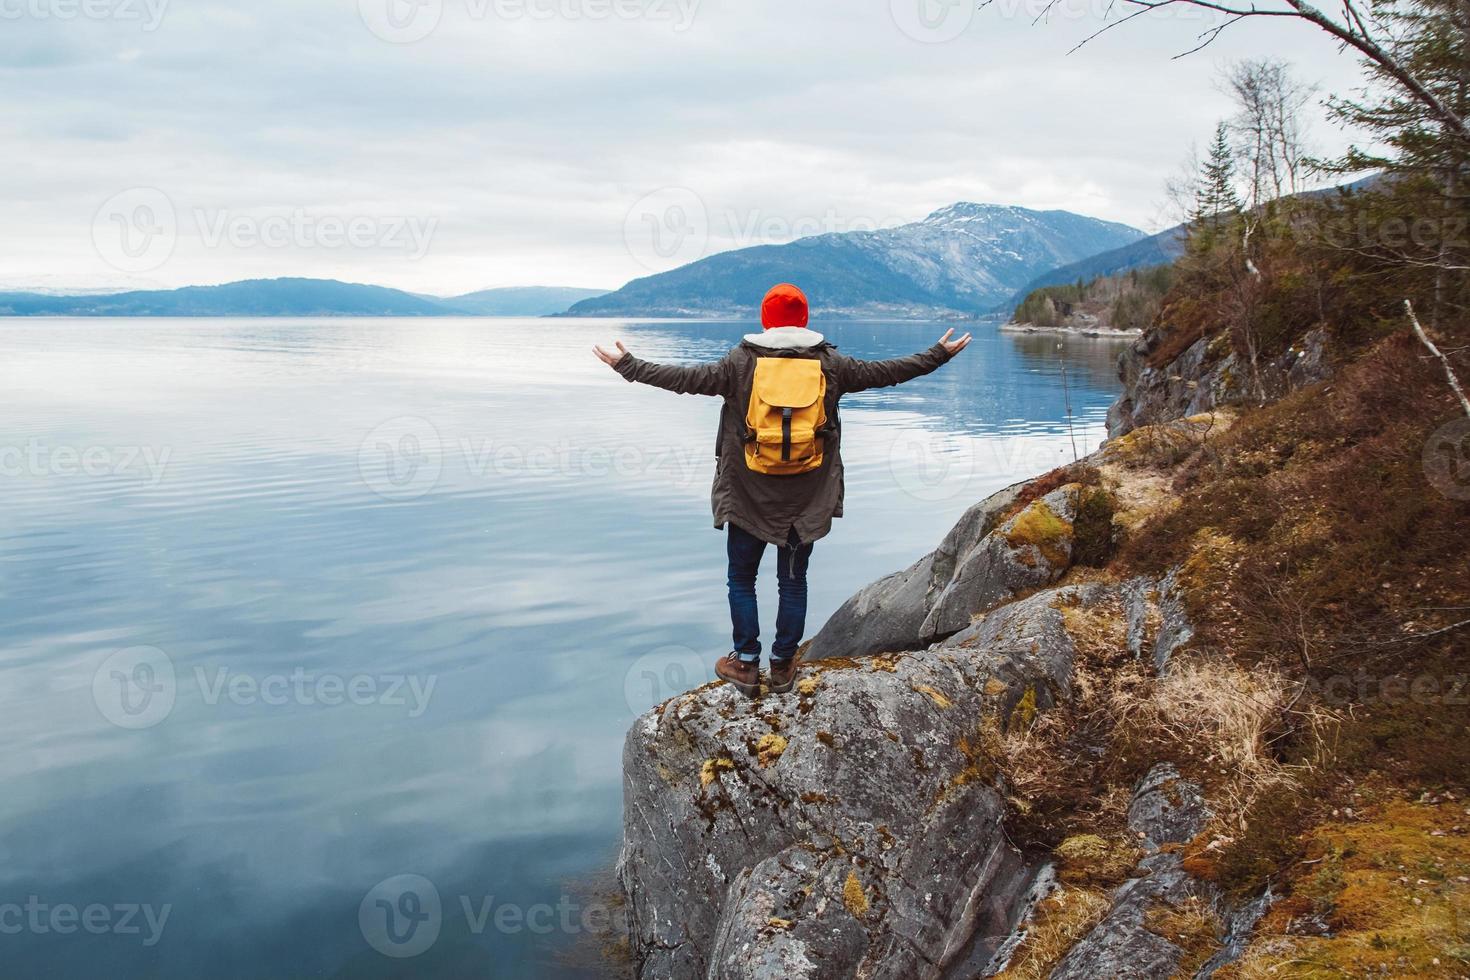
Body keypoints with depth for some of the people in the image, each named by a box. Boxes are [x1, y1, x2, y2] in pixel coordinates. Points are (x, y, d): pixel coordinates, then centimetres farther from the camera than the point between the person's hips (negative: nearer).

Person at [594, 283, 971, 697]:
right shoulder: (829, 363, -1)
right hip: (807, 498, 2)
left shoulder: (742, 361, -6)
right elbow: (885, 371, 6)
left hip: (747, 495, -2)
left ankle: (746, 664, 14)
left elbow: (686, 378, -8)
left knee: (741, 578, 13)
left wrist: (628, 365, 1)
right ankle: (783, 665, 19)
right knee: (793, 580, 13)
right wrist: (939, 354, 19)